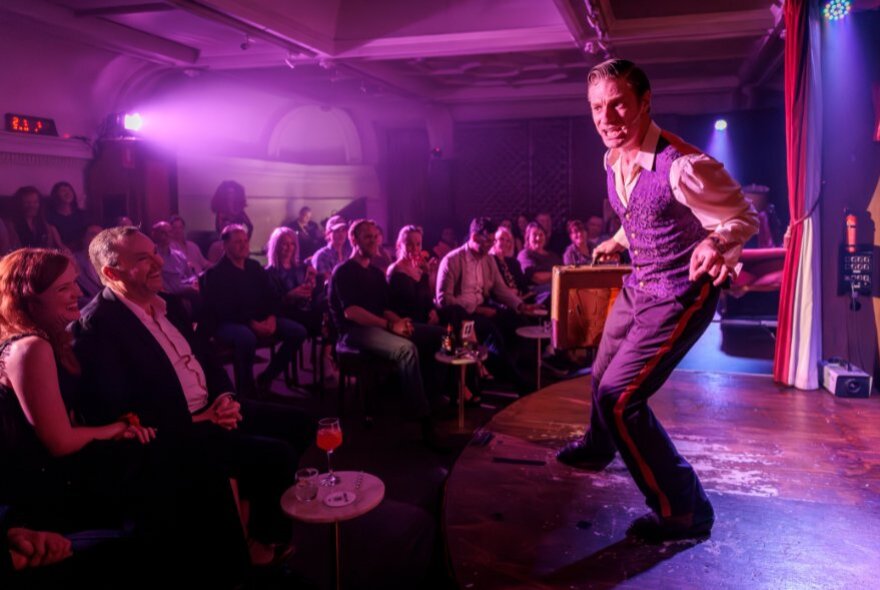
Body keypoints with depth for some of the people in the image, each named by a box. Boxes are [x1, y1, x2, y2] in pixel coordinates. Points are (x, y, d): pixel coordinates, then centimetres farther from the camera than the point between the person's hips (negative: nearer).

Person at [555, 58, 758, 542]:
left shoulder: (682, 165, -27)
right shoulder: (613, 159, -1)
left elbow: (742, 215, -18)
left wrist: (718, 242, -37)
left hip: (678, 297, -8)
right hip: (638, 286, 9)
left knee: (617, 398, -14)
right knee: (602, 378, 23)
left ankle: (683, 510, 4)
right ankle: (597, 448, 55)